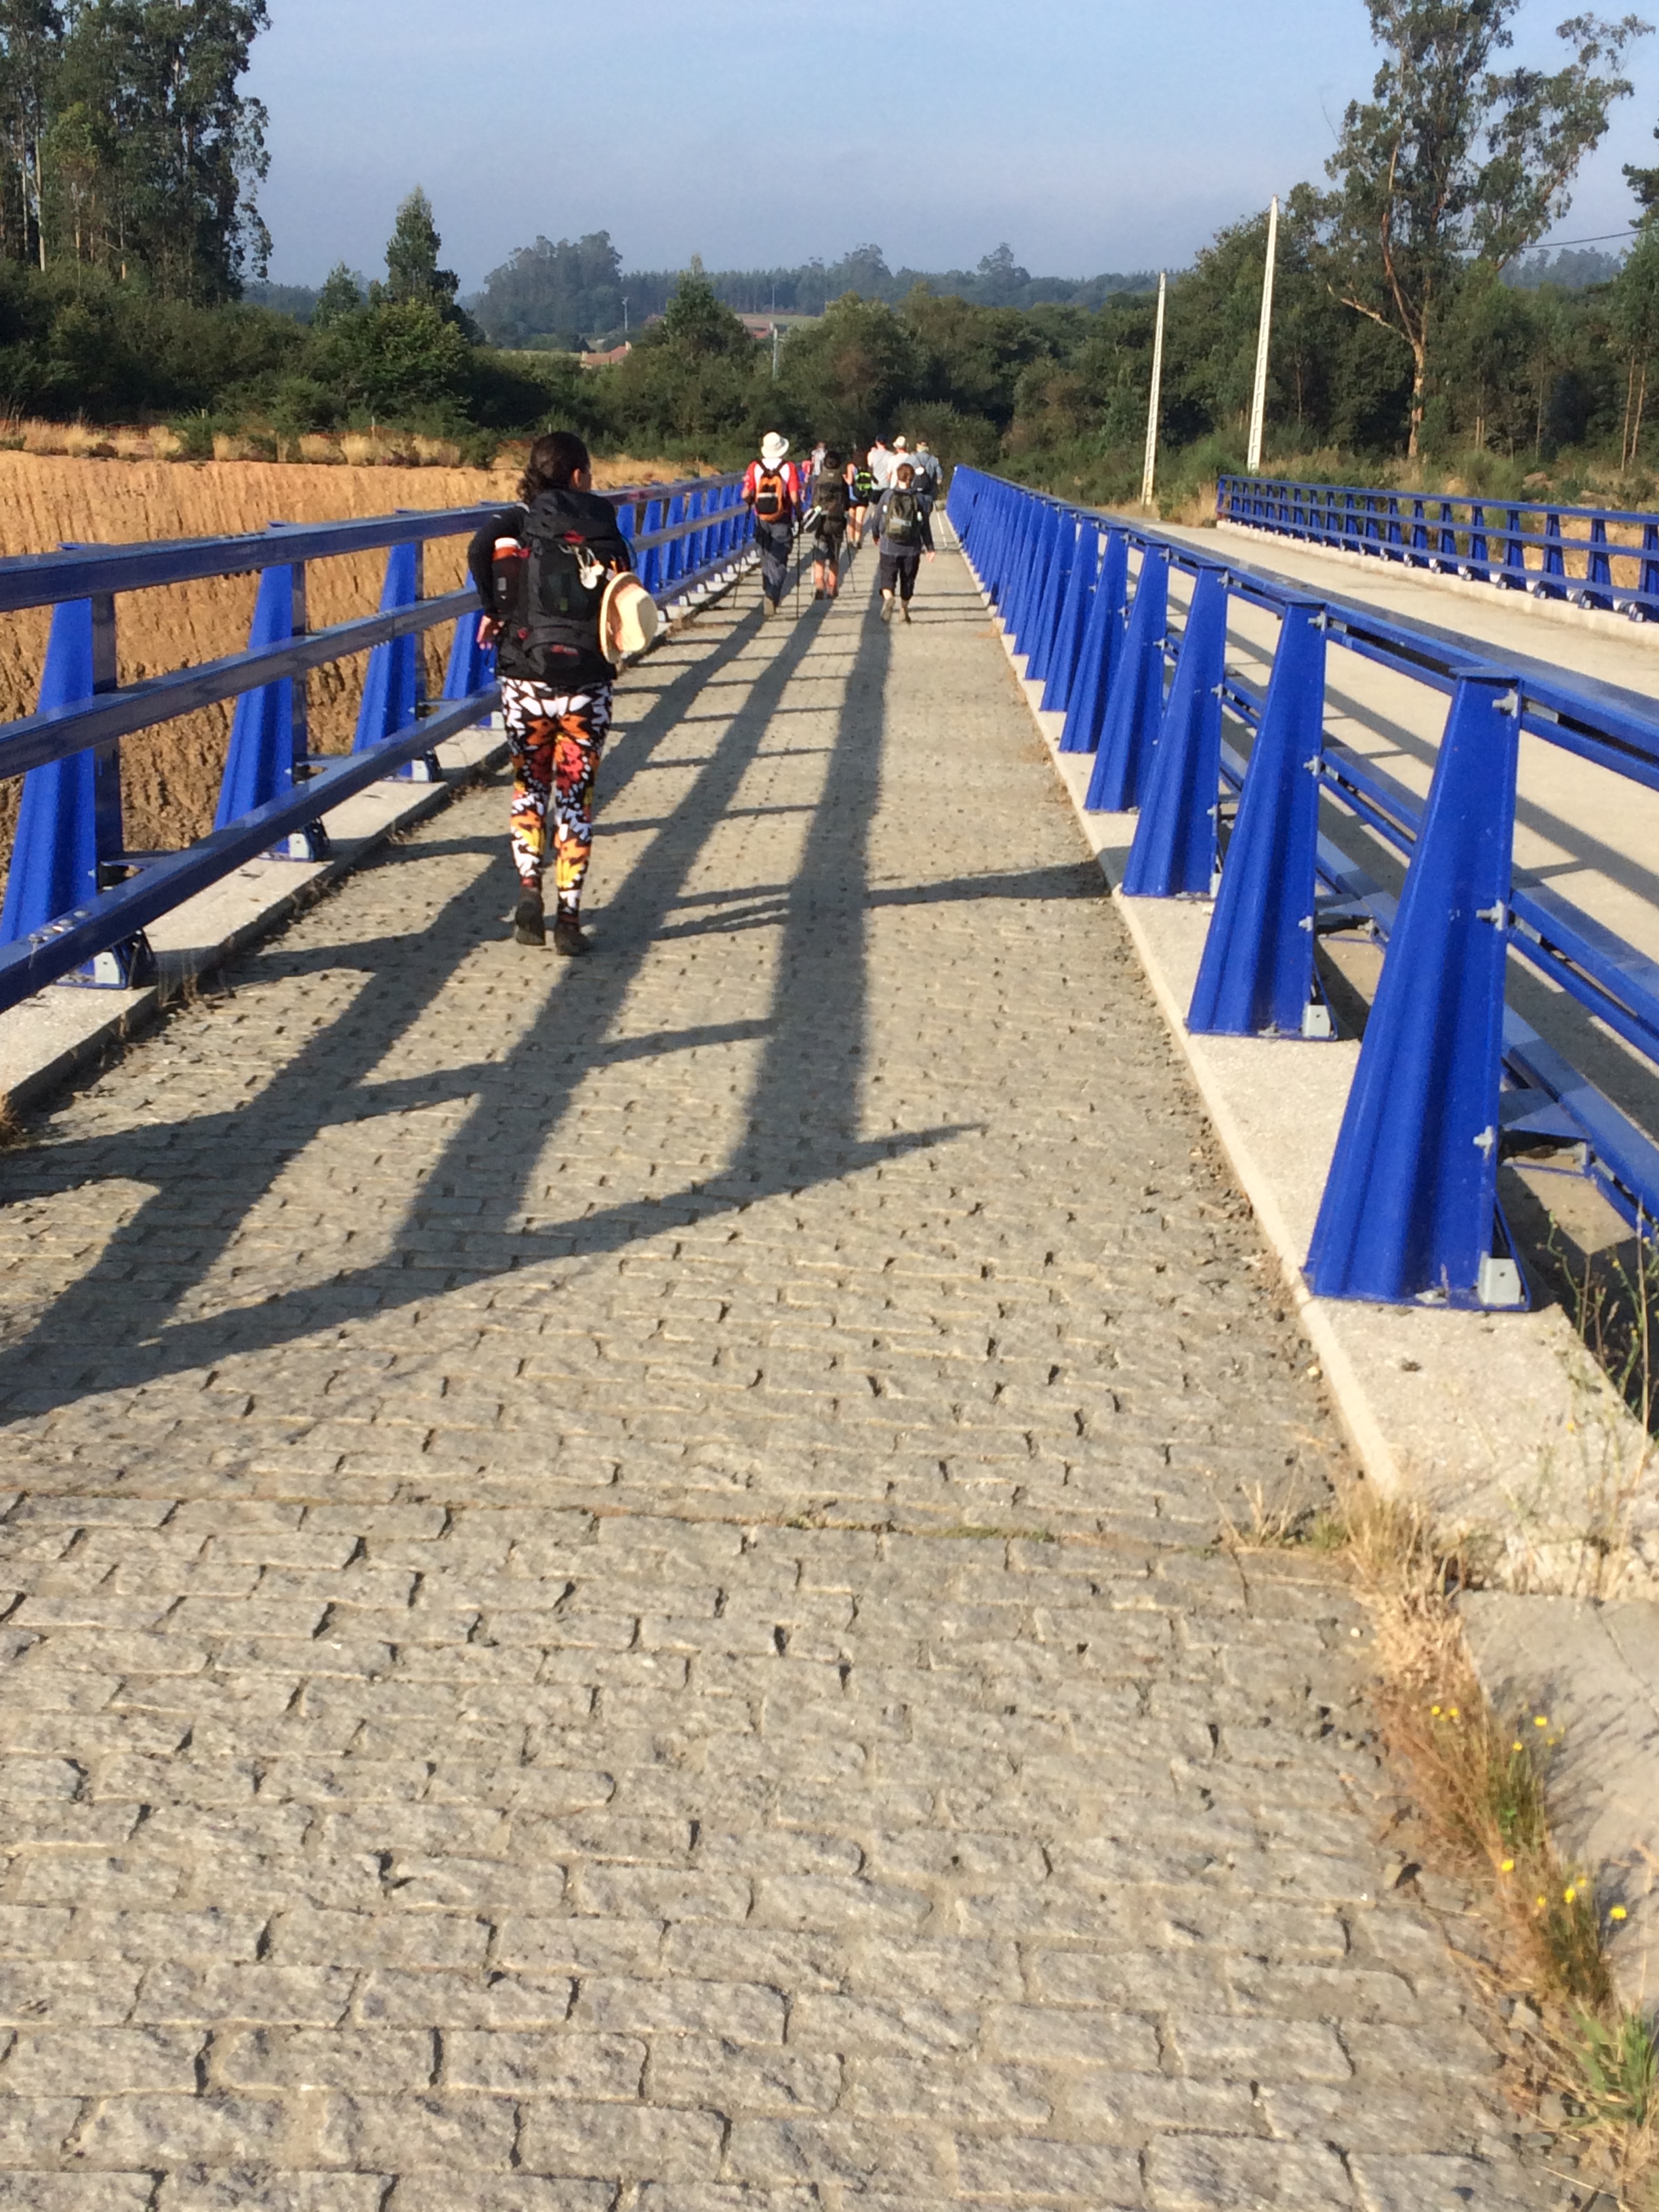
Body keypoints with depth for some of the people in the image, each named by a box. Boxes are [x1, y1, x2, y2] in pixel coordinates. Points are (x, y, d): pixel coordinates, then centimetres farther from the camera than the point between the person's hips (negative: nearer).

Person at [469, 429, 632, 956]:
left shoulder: (519, 517, 2)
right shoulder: (598, 516, 1)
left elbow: (480, 549, -17)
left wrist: (493, 609, -4)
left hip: (525, 676, 1)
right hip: (584, 678, -1)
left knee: (529, 785, 19)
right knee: (575, 794, 6)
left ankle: (529, 891, 4)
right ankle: (569, 917, 3)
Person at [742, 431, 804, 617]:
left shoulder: (755, 467, -5)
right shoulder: (789, 468, -9)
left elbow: (746, 495, -6)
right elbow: (794, 497, -13)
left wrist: (750, 503, 16)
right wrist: (799, 515, 3)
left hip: (761, 519, 2)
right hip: (782, 521, -2)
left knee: (767, 558, 19)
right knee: (778, 561, -2)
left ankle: (770, 594, 28)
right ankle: (771, 596, -19)